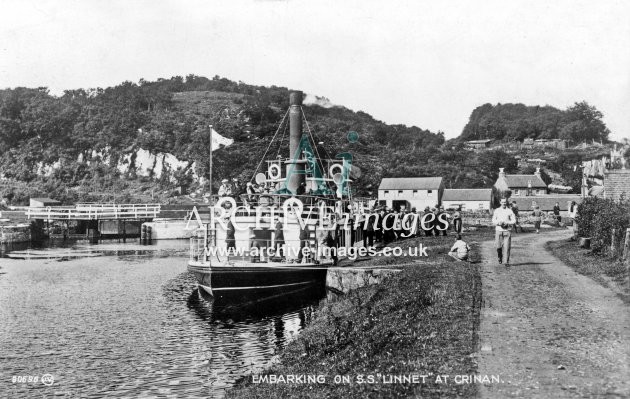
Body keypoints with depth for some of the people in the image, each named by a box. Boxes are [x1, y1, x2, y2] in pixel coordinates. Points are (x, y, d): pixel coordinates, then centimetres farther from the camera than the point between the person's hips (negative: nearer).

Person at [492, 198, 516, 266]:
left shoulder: (509, 211, 4)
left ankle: (507, 262, -1)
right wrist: (498, 223, -13)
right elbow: (493, 220, 7)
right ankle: (500, 257, 29)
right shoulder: (497, 211, 7)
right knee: (498, 246, 1)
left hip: (507, 230, -1)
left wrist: (507, 223, -13)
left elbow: (514, 220, 4)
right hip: (498, 230, 1)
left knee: (506, 247, -5)